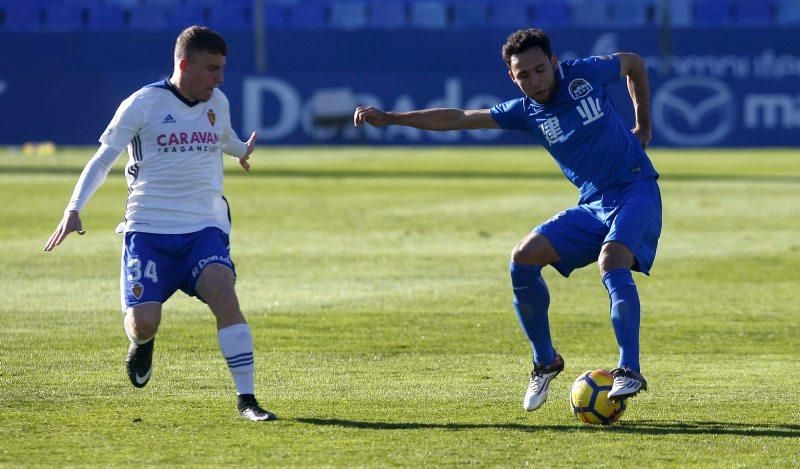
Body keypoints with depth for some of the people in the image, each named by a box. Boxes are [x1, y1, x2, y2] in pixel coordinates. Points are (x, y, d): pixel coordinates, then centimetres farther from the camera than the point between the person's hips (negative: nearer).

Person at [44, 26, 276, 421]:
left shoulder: (218, 104, 10)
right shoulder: (143, 104, -6)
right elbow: (104, 158, -5)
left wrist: (241, 151, 57)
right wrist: (74, 209, -16)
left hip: (204, 229, 3)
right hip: (148, 230, -3)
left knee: (224, 294, -24)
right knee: (143, 323, -14)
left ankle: (246, 400, -19)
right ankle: (142, 342, 27)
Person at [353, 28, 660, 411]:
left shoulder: (585, 74, -7)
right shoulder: (525, 112, 2)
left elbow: (634, 63, 13)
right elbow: (458, 118, 6)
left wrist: (644, 125, 14)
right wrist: (389, 119, 2)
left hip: (635, 190, -5)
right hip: (592, 205, 5)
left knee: (611, 261, -32)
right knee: (523, 257, -12)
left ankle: (629, 371, -33)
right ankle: (545, 363, 4)